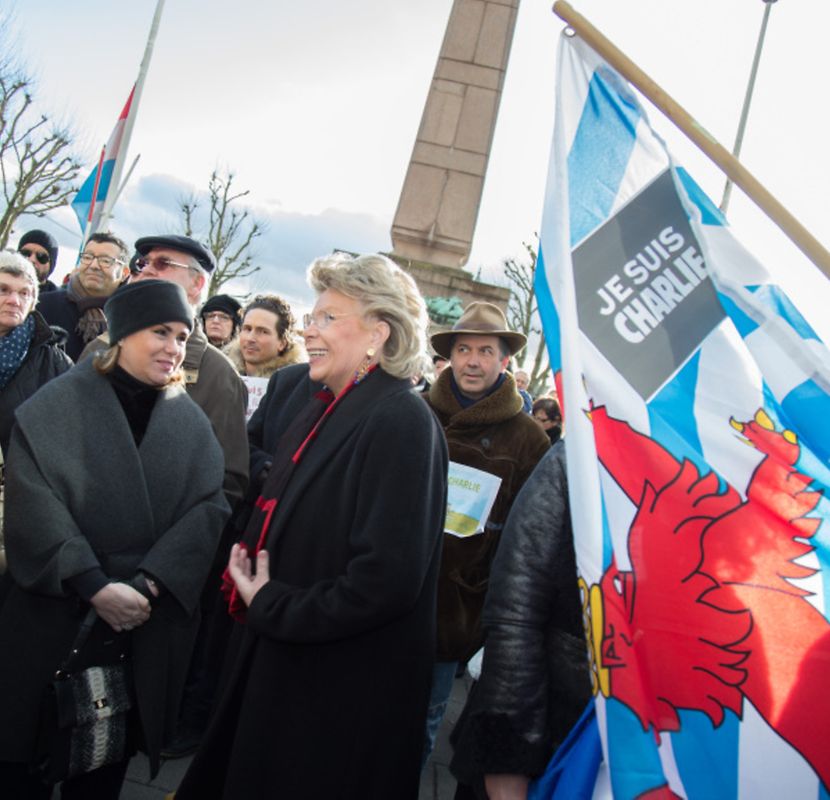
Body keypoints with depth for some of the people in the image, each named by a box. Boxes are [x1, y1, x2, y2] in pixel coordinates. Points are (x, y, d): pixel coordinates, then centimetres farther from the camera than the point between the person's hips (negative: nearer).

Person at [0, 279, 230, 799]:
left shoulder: (192, 423, 6)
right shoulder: (55, 405, -4)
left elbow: (208, 508, -3)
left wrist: (149, 584, -16)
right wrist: (94, 586, -20)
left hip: (148, 626, 2)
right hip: (52, 615, -2)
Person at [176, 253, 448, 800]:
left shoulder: (402, 422, -22)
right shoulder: (295, 389, 2)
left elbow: (387, 580, -26)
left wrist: (271, 607, -16)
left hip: (344, 693, -7)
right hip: (272, 655, 8)